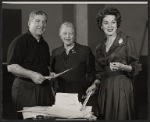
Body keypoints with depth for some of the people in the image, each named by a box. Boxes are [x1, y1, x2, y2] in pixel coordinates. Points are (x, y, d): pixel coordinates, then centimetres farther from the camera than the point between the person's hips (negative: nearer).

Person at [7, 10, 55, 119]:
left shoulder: (44, 45, 18)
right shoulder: (19, 42, -7)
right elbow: (11, 67, -14)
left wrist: (51, 74, 9)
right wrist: (31, 74, -21)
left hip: (44, 89, 7)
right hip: (25, 89, -7)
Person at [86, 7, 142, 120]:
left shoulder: (126, 41, 0)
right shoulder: (100, 47, 15)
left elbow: (136, 67, -2)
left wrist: (122, 67, -19)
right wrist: (95, 84, 5)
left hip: (121, 86, -5)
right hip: (105, 88, 5)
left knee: (120, 117, -10)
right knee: (105, 117, 1)